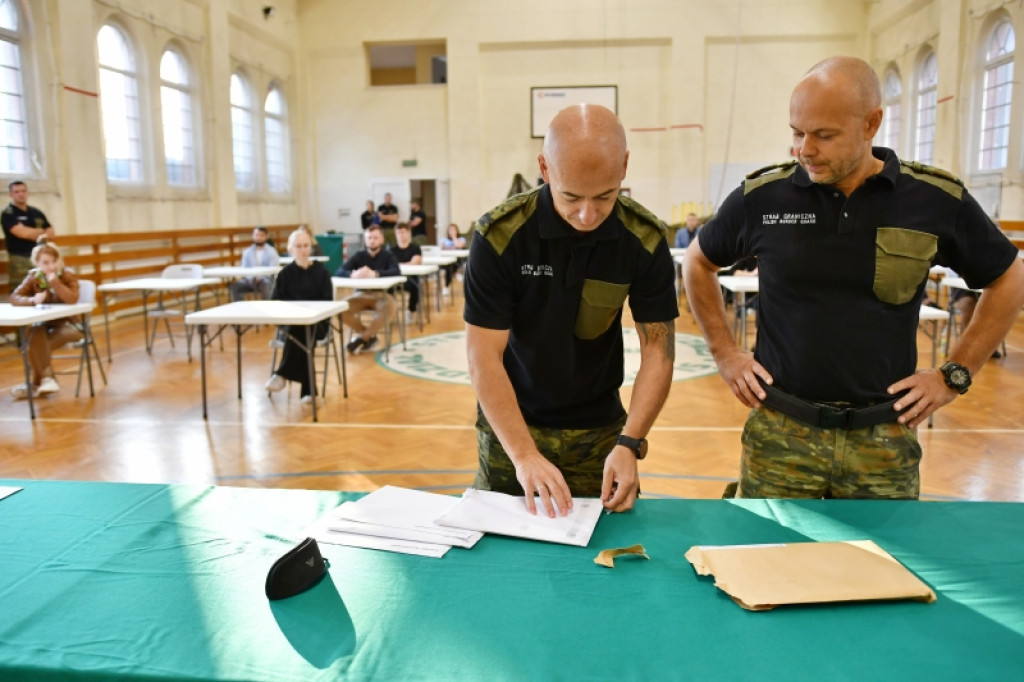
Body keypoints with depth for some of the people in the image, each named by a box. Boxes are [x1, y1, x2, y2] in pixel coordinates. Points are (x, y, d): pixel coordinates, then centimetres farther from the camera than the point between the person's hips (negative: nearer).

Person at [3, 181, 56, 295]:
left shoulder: (37, 213, 16)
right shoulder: (8, 214, -1)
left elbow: (52, 233, 11)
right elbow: (22, 232, -14)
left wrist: (34, 234, -6)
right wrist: (42, 231, 3)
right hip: (20, 259, -5)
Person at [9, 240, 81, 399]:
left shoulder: (68, 275, -9)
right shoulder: (33, 277, 0)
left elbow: (72, 299, -25)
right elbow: (14, 297, -8)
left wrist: (55, 281, -28)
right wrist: (32, 300, -27)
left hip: (67, 323, -2)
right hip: (44, 324, 2)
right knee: (36, 333, -32)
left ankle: (36, 384, -16)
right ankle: (47, 378, -26)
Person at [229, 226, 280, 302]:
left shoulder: (271, 252, 3)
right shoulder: (247, 252, 13)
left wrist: (260, 278, -23)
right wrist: (250, 278, -16)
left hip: (265, 279, -3)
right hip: (250, 280, 3)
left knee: (266, 286, -39)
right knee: (234, 286, -25)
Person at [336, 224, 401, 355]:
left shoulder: (388, 255, -2)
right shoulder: (359, 255, 2)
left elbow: (396, 272, -23)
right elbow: (339, 272, -10)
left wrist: (375, 274, -38)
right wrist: (353, 274, -34)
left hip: (382, 294, -2)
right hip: (362, 294, 2)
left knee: (388, 309, -37)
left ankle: (362, 338, -15)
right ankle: (369, 336, -6)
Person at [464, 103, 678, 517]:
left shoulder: (646, 239, -14)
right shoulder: (500, 234, -21)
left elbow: (659, 350, -11)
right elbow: (483, 357, -20)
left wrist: (629, 444, -23)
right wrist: (524, 454, -28)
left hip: (600, 430, 2)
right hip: (511, 425, -1)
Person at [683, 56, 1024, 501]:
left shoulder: (938, 201, -4)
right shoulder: (762, 196, -5)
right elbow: (699, 263, 11)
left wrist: (954, 375, 5)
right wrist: (725, 353, 5)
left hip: (883, 440, 1)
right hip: (779, 433, 0)